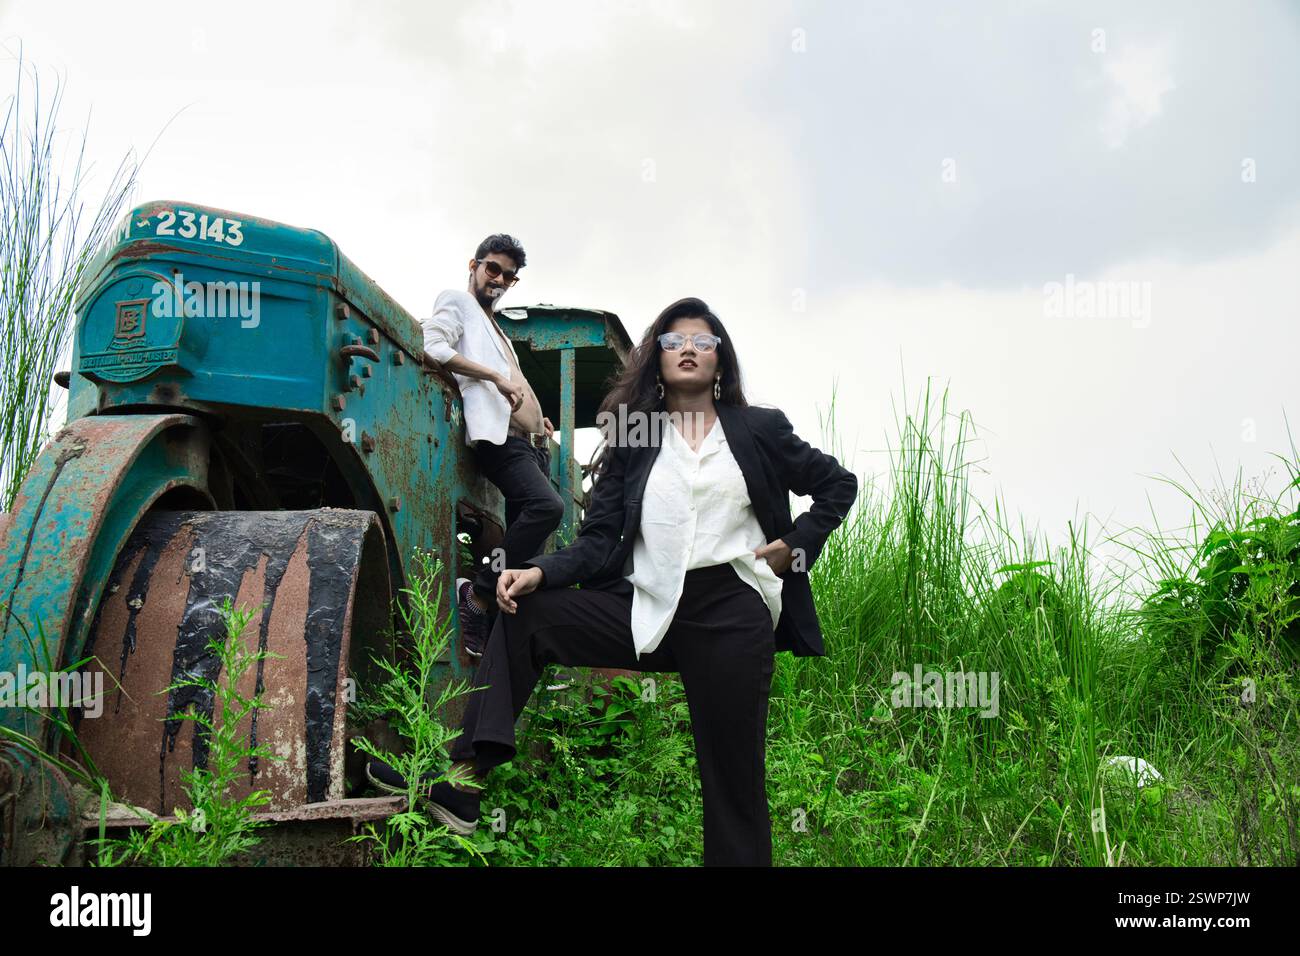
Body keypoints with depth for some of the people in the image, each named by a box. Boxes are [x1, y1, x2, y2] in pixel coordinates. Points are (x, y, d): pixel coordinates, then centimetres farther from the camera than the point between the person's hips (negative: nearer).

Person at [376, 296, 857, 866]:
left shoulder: (761, 429, 7)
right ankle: (470, 773, -18)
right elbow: (600, 540, 3)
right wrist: (539, 572, -15)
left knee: (734, 778, 0)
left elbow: (838, 484, 18)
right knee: (525, 614, -14)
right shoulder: (633, 440, 10)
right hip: (647, 609, 2)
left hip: (731, 615, -2)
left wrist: (796, 545, 4)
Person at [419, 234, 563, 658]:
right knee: (547, 505, -30)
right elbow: (433, 346, -12)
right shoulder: (457, 302, 8)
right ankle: (478, 593, -21)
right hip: (498, 433, -9)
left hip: (530, 442, 9)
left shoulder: (493, 326, 32)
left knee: (527, 542, 1)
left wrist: (537, 416, 19)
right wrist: (496, 377, -16)